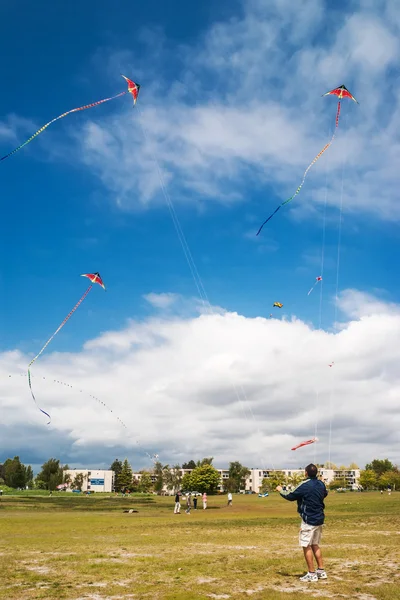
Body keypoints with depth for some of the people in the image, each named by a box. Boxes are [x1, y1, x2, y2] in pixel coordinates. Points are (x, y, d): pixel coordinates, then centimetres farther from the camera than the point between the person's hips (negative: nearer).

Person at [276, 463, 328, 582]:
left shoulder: (305, 485, -18)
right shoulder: (321, 484, 3)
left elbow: (290, 496, -10)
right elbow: (325, 494, 25)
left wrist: (280, 490, 7)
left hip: (309, 520, -8)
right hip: (319, 519, 8)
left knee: (306, 546, 0)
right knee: (315, 545, 18)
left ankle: (312, 574, 2)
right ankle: (321, 571, 19)